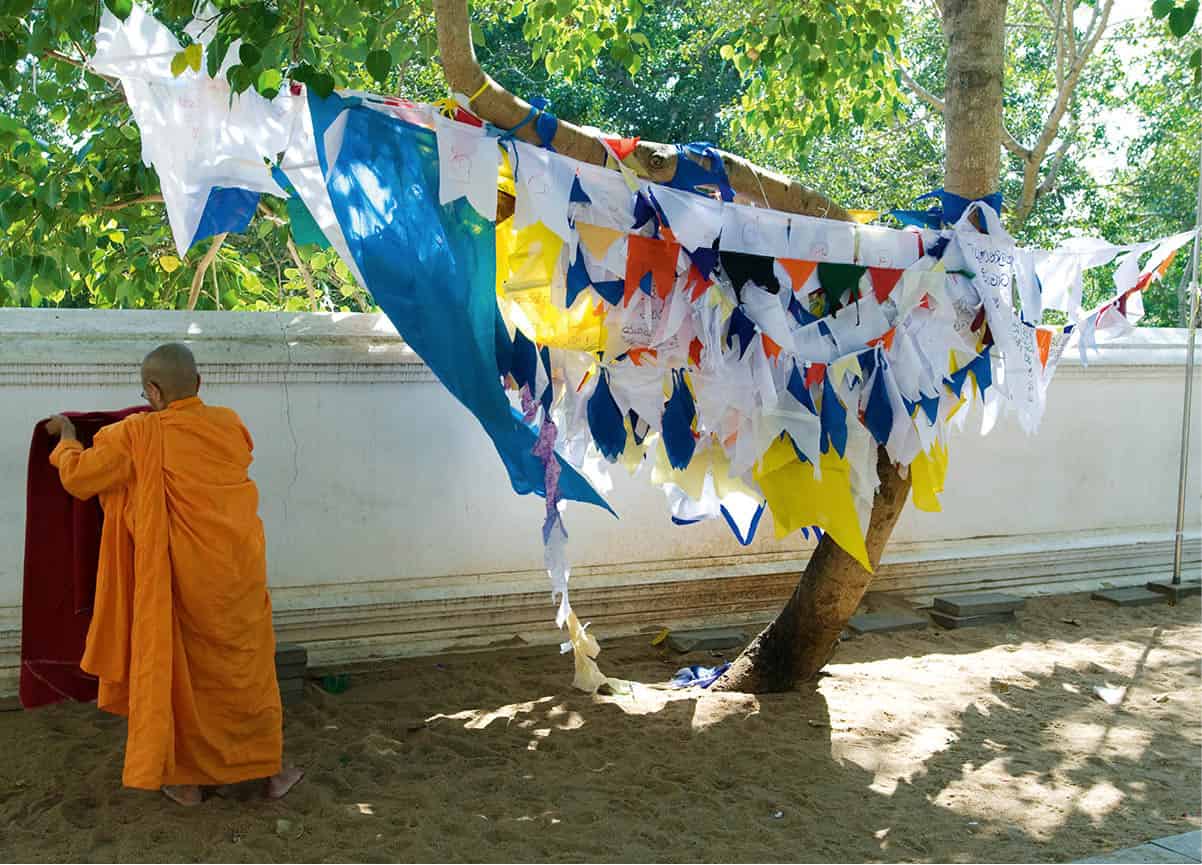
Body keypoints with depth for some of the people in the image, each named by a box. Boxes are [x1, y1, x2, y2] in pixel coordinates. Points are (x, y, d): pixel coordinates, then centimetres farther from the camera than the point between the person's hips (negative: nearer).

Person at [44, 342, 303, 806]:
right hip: (242, 573, 3)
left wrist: (67, 437, 15)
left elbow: (78, 478, -4)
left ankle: (188, 779, 26)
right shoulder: (230, 424, 1)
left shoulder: (138, 435, -11)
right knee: (251, 671, 15)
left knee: (183, 671, 14)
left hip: (186, 578, -3)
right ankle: (272, 771, 26)